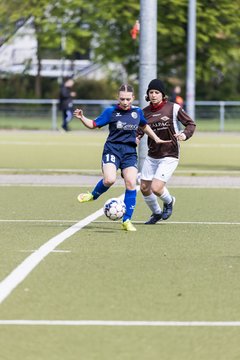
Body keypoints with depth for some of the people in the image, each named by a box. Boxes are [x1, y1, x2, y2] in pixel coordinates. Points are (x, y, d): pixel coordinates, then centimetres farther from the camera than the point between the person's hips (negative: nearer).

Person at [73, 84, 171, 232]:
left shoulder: (137, 112, 8)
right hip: (112, 149, -3)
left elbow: (144, 126, 28)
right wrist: (82, 118, -15)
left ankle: (127, 221, 1)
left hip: (130, 151, 3)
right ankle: (93, 195, 8)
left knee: (131, 183, -8)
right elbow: (93, 124, 1)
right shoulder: (111, 111, -2)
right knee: (110, 179, -25)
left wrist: (156, 139, 27)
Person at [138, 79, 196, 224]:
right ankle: (156, 213, 35)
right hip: (151, 156, 5)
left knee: (156, 188, -17)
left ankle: (169, 201, 19)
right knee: (144, 188, 8)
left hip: (169, 157, -5)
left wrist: (185, 135, -24)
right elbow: (140, 130, 9)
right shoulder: (145, 112, 2)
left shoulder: (173, 108, -10)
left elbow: (191, 124, -4)